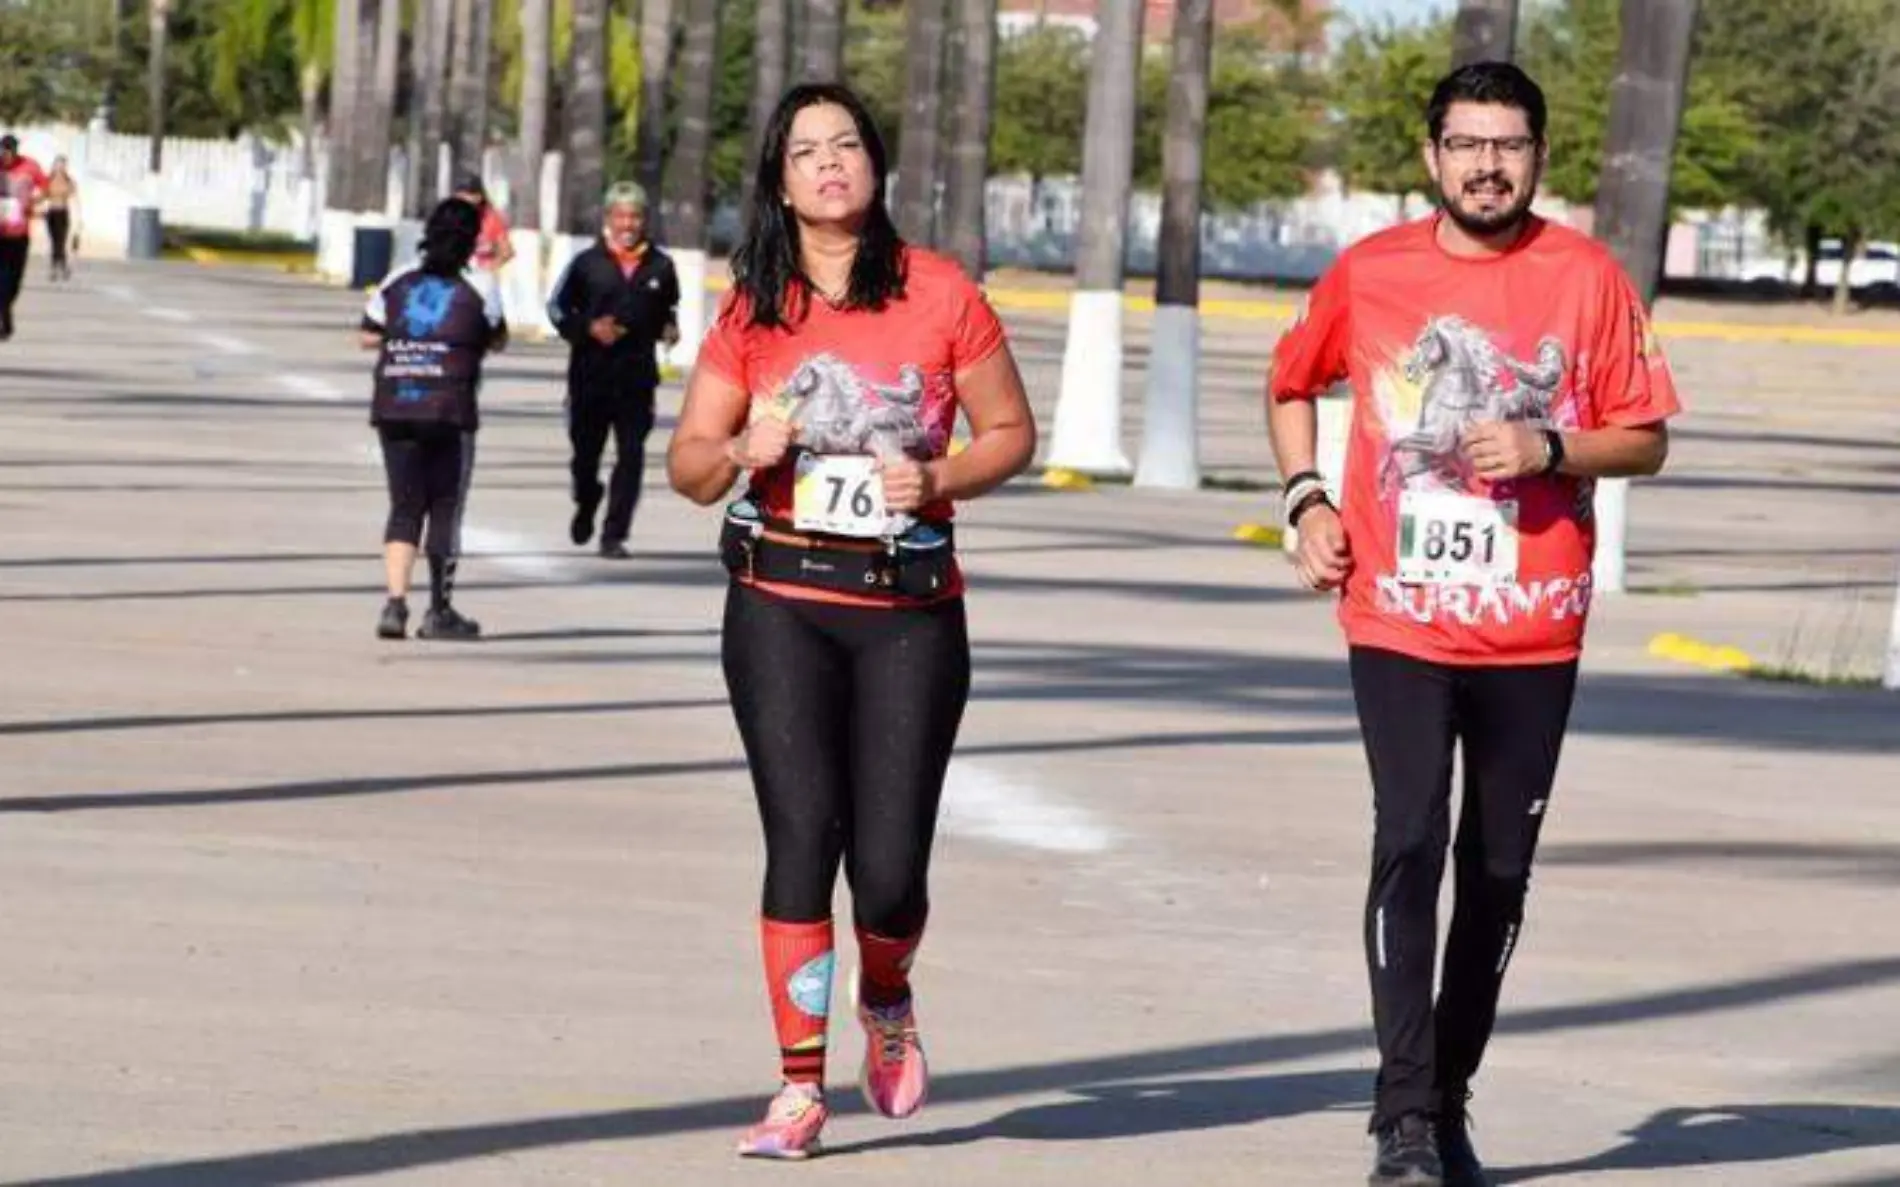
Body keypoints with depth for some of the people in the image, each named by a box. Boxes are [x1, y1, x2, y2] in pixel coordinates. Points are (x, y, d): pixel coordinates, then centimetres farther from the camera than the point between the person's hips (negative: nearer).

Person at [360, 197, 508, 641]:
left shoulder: (398, 283, 8)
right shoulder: (478, 287, -1)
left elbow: (369, 337, 9)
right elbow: (497, 341, 10)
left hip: (394, 406, 3)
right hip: (449, 408, -3)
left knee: (404, 507, 8)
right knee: (446, 509, 7)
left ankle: (395, 604, -6)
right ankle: (440, 611, 12)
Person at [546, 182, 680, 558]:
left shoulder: (660, 267, 5)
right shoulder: (587, 263, -1)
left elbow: (668, 309, 21)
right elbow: (557, 307, 5)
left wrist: (668, 328, -1)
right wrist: (589, 328, -11)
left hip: (637, 376, 0)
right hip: (590, 374, 0)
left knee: (631, 455, -8)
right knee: (586, 451, 13)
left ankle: (614, 534, -4)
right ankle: (586, 507, 42)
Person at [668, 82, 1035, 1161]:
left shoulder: (940, 293, 0)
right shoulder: (754, 310, 5)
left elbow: (1011, 433, 7)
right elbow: (688, 462, 9)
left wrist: (937, 480, -12)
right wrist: (742, 449, -14)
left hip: (911, 609, -1)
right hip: (782, 604, 1)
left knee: (890, 860, -4)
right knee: (803, 834, -9)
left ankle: (888, 1002, 31)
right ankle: (801, 1088, -2)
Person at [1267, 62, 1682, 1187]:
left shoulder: (1589, 279, 0)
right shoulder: (1369, 273, 2)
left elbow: (1647, 441, 4)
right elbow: (1291, 386, 19)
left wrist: (1551, 447, -15)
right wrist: (1307, 499, 5)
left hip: (1533, 632, 1)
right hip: (1400, 619, -1)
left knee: (1500, 871, 8)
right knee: (1409, 843, -14)